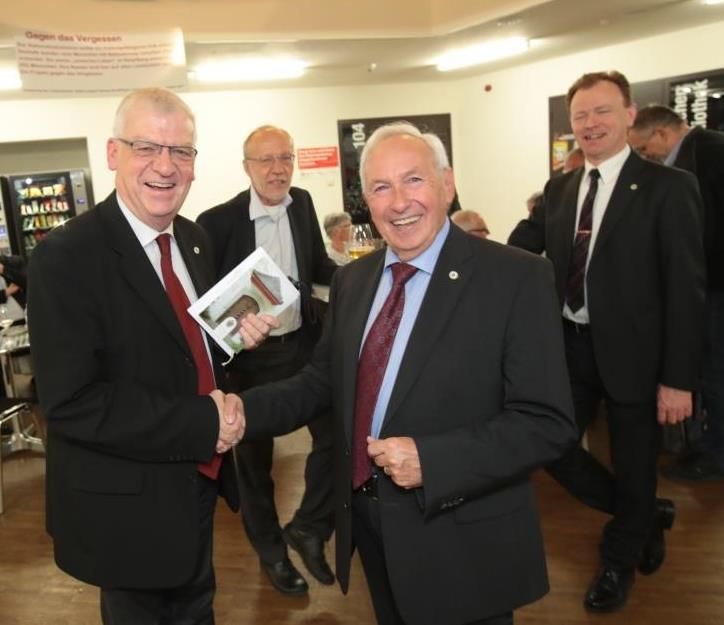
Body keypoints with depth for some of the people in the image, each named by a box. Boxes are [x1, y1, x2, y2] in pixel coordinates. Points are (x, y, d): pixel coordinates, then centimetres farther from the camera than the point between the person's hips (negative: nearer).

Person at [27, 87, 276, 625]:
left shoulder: (194, 238, 1)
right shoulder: (66, 257, -22)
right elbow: (71, 402, -27)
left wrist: (237, 332, -8)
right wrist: (203, 423, -26)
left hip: (199, 479, 7)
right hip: (126, 503, -6)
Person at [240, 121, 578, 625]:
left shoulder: (516, 277, -16)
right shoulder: (351, 281, 4)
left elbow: (548, 422, -19)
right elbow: (321, 383, 7)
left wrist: (430, 460, -27)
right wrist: (239, 411, -9)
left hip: (461, 539, -5)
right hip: (369, 523, 6)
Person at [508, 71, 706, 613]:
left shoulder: (668, 187, -10)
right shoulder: (559, 189, 8)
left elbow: (686, 289, -12)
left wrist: (679, 378, -16)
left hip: (632, 352, -5)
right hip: (570, 347, 5)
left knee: (632, 467, 12)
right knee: (550, 447, 11)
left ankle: (619, 561, 41)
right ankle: (647, 516, 36)